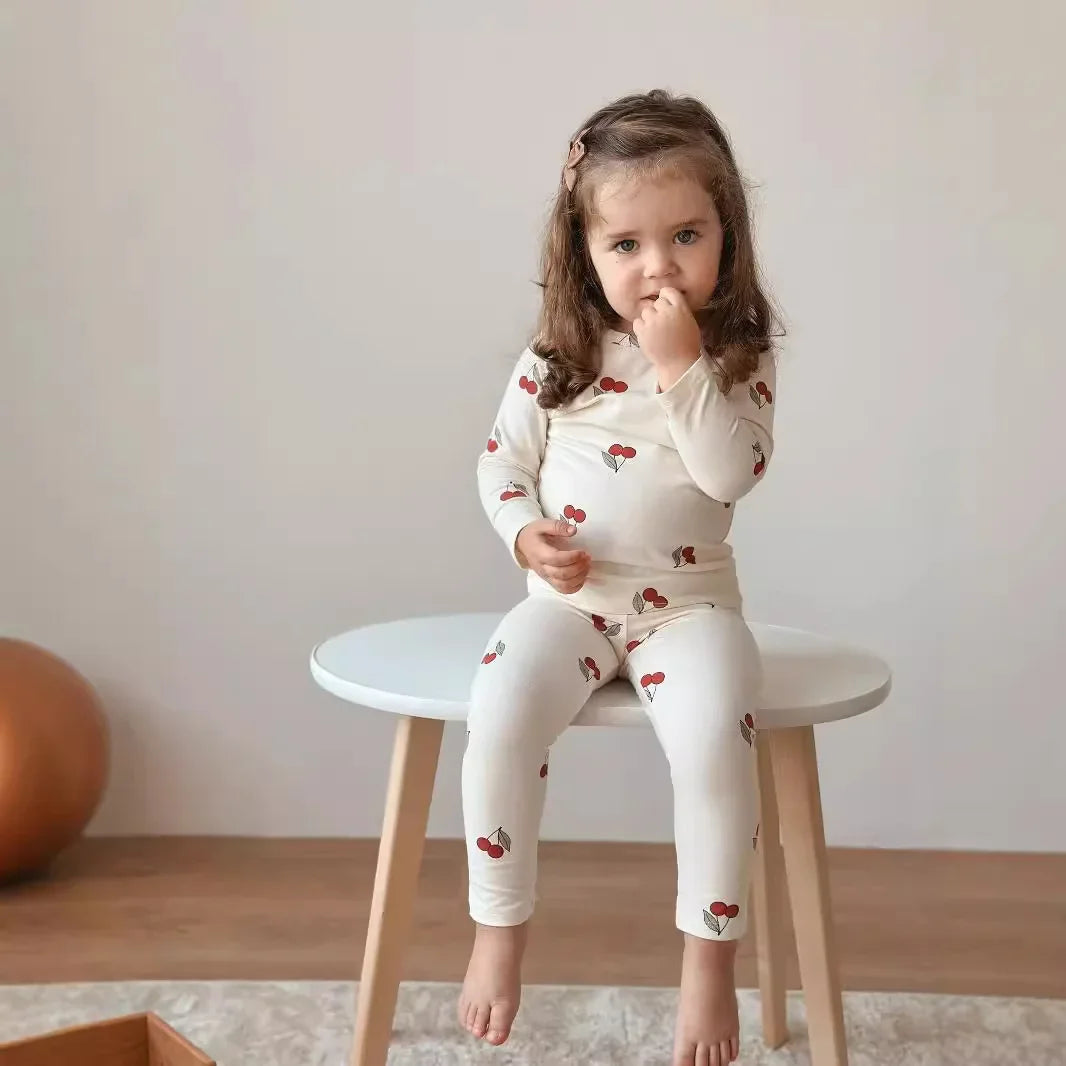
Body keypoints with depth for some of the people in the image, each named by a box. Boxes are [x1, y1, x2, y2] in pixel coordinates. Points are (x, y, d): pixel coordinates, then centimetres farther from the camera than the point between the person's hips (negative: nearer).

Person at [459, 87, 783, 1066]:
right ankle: (500, 929, -4)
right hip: (569, 597, 2)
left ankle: (709, 954, -7)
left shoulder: (741, 354, -2)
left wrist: (682, 365, -22)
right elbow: (503, 459, 9)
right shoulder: (558, 354, 2)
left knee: (715, 737, -29)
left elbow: (733, 473, -16)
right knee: (498, 718, -26)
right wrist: (525, 533, -10)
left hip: (689, 601, -1)